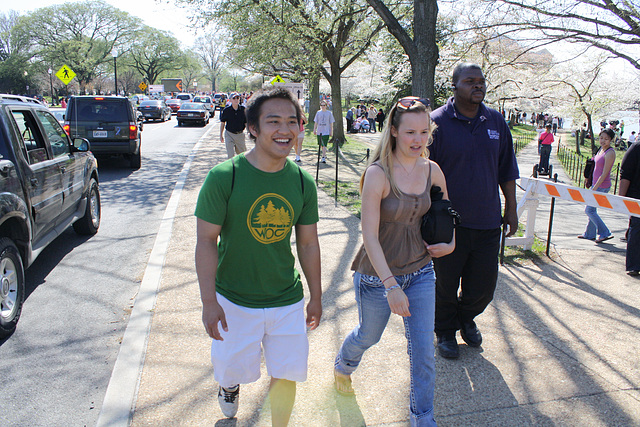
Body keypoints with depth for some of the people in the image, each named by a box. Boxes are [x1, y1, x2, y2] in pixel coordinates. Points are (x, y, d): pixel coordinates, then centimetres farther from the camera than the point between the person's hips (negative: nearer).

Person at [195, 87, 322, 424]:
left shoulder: (303, 182, -6)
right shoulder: (223, 176, -17)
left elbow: (308, 243, 3)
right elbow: (206, 241, -12)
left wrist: (316, 296, 8)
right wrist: (209, 302, -14)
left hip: (287, 301, 2)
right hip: (234, 301, -2)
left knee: (285, 374, 9)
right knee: (232, 367, 19)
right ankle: (229, 385, 56)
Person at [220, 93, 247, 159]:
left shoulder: (243, 109, -3)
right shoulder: (226, 110, -6)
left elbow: (246, 123, 3)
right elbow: (222, 123, 4)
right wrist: (221, 135, 6)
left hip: (240, 134, 2)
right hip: (229, 134, -2)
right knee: (230, 155, -7)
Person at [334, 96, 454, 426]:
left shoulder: (432, 170, -5)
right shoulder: (378, 174, -21)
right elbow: (370, 236, -23)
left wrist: (450, 242, 1)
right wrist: (391, 285, -28)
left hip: (421, 272, 4)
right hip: (378, 275, -3)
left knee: (423, 350, 6)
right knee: (369, 336, 21)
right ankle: (343, 366, 57)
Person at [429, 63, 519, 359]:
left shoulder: (496, 121, 6)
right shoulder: (437, 122, -9)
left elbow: (507, 170, 13)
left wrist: (511, 209, 12)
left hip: (487, 222, 4)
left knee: (484, 284, 12)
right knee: (446, 283, 10)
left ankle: (466, 317, 43)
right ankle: (446, 331, 34)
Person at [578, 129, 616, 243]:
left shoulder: (610, 153, -19)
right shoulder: (601, 149, 8)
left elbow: (604, 174, -20)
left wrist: (594, 189, -19)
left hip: (602, 186, -9)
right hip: (596, 183, 9)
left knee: (589, 210, -5)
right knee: (592, 209, 16)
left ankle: (604, 233, 2)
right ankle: (589, 234, 28)